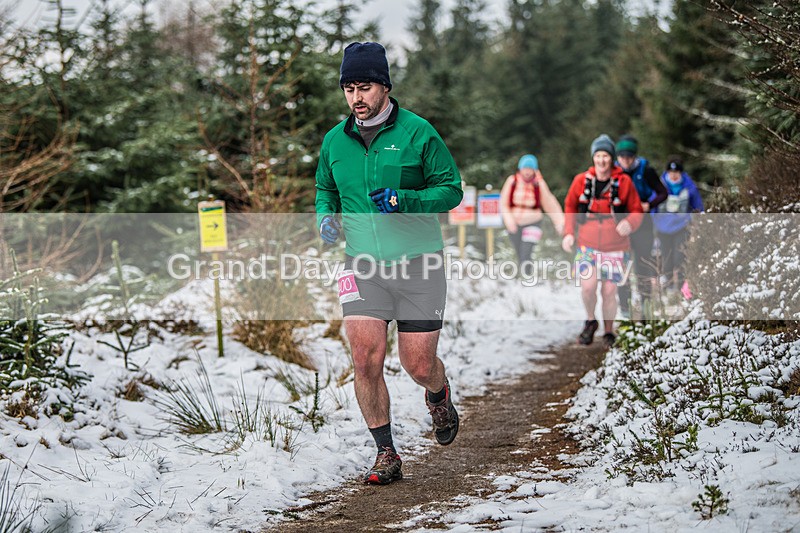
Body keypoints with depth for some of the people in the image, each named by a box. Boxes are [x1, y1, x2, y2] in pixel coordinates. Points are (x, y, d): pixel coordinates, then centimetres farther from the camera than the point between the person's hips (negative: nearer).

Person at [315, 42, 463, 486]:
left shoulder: (416, 132, -6)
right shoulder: (335, 141, 7)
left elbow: (451, 189, -4)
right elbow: (324, 190, 23)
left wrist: (403, 201, -19)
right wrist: (325, 217, 1)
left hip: (417, 263, -3)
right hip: (362, 265, 3)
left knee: (418, 366, 0)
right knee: (365, 360, -10)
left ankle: (438, 395, 38)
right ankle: (385, 454, 4)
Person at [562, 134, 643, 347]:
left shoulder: (624, 182, -6)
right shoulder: (581, 181, -3)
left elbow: (637, 211, 2)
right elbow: (570, 206, 12)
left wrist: (629, 223, -19)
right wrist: (569, 232, 2)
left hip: (615, 247, 0)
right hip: (588, 244, 0)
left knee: (609, 291, 3)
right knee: (588, 286, -16)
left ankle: (609, 332, 25)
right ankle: (590, 321, 12)